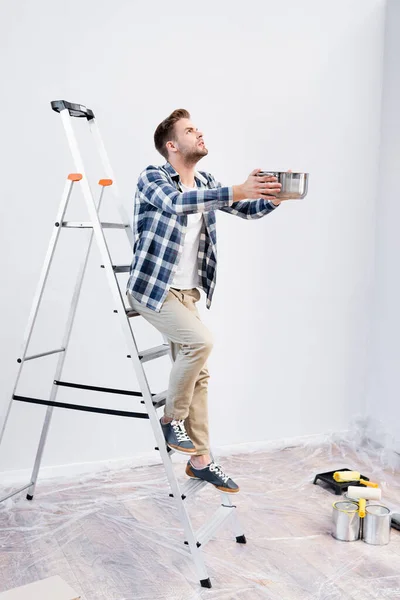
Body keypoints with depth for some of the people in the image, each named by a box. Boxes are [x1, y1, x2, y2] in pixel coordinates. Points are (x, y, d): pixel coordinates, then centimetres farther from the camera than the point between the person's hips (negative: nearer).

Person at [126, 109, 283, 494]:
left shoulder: (206, 184, 11)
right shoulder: (152, 178, -9)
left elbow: (248, 210, 5)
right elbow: (177, 202, -31)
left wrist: (275, 196, -17)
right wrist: (237, 191, -40)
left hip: (187, 291, 7)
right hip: (152, 287, -7)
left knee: (198, 374, 6)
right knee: (200, 341, -25)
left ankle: (200, 460, 16)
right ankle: (172, 419, -3)